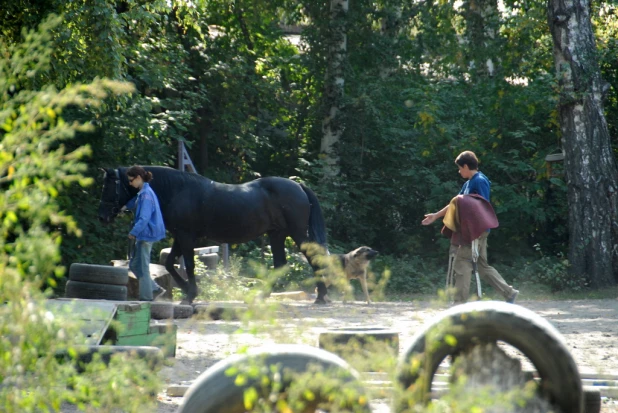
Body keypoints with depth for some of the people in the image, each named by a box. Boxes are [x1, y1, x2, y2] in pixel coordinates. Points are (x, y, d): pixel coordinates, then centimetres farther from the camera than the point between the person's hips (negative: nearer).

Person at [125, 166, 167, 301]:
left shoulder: (146, 194, -18)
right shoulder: (142, 193, 11)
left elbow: (144, 218, -23)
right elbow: (133, 205, 25)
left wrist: (133, 232, -20)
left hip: (146, 234, -10)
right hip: (143, 235, 10)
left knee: (142, 267, -2)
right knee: (134, 265, 15)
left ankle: (146, 297, 5)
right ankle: (155, 289, 19)